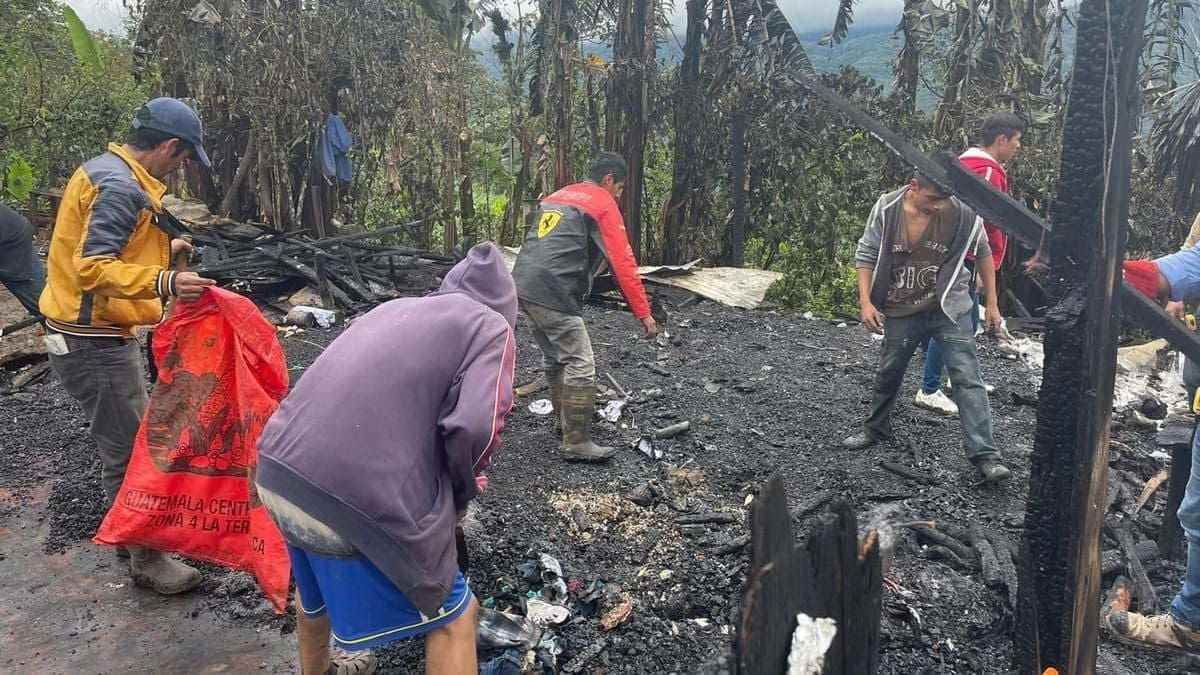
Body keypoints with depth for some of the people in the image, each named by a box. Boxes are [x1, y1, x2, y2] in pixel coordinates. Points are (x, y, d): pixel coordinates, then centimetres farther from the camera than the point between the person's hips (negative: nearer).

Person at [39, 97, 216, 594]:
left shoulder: (104, 170, 11)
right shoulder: (121, 188, -21)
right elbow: (92, 269, -29)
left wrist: (160, 250, 25)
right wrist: (163, 282, -40)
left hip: (88, 333, 11)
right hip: (94, 342, -11)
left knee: (130, 438, 21)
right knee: (129, 451, -1)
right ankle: (145, 559, 11)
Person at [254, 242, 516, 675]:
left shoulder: (395, 308, 23)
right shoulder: (490, 326, 4)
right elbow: (475, 429, -12)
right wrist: (458, 495, 8)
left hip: (277, 469, 8)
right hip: (358, 496, -7)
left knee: (316, 587, 36)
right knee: (452, 616, 14)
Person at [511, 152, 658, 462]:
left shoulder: (557, 196, 24)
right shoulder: (603, 204, -1)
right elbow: (623, 262, -7)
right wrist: (644, 313, -6)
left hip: (522, 285, 9)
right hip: (553, 294, -9)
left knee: (555, 356, 22)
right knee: (580, 365, -3)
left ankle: (569, 418, 37)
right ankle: (576, 443, 2)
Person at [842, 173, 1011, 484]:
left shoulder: (963, 213, -15)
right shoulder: (886, 209, -14)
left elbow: (983, 254, 1)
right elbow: (866, 256, -3)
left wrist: (992, 304, 4)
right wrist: (866, 302, -11)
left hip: (949, 307, -2)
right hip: (901, 311, 2)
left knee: (967, 378, -9)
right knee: (888, 374, 16)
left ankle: (985, 454, -6)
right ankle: (876, 429, 39)